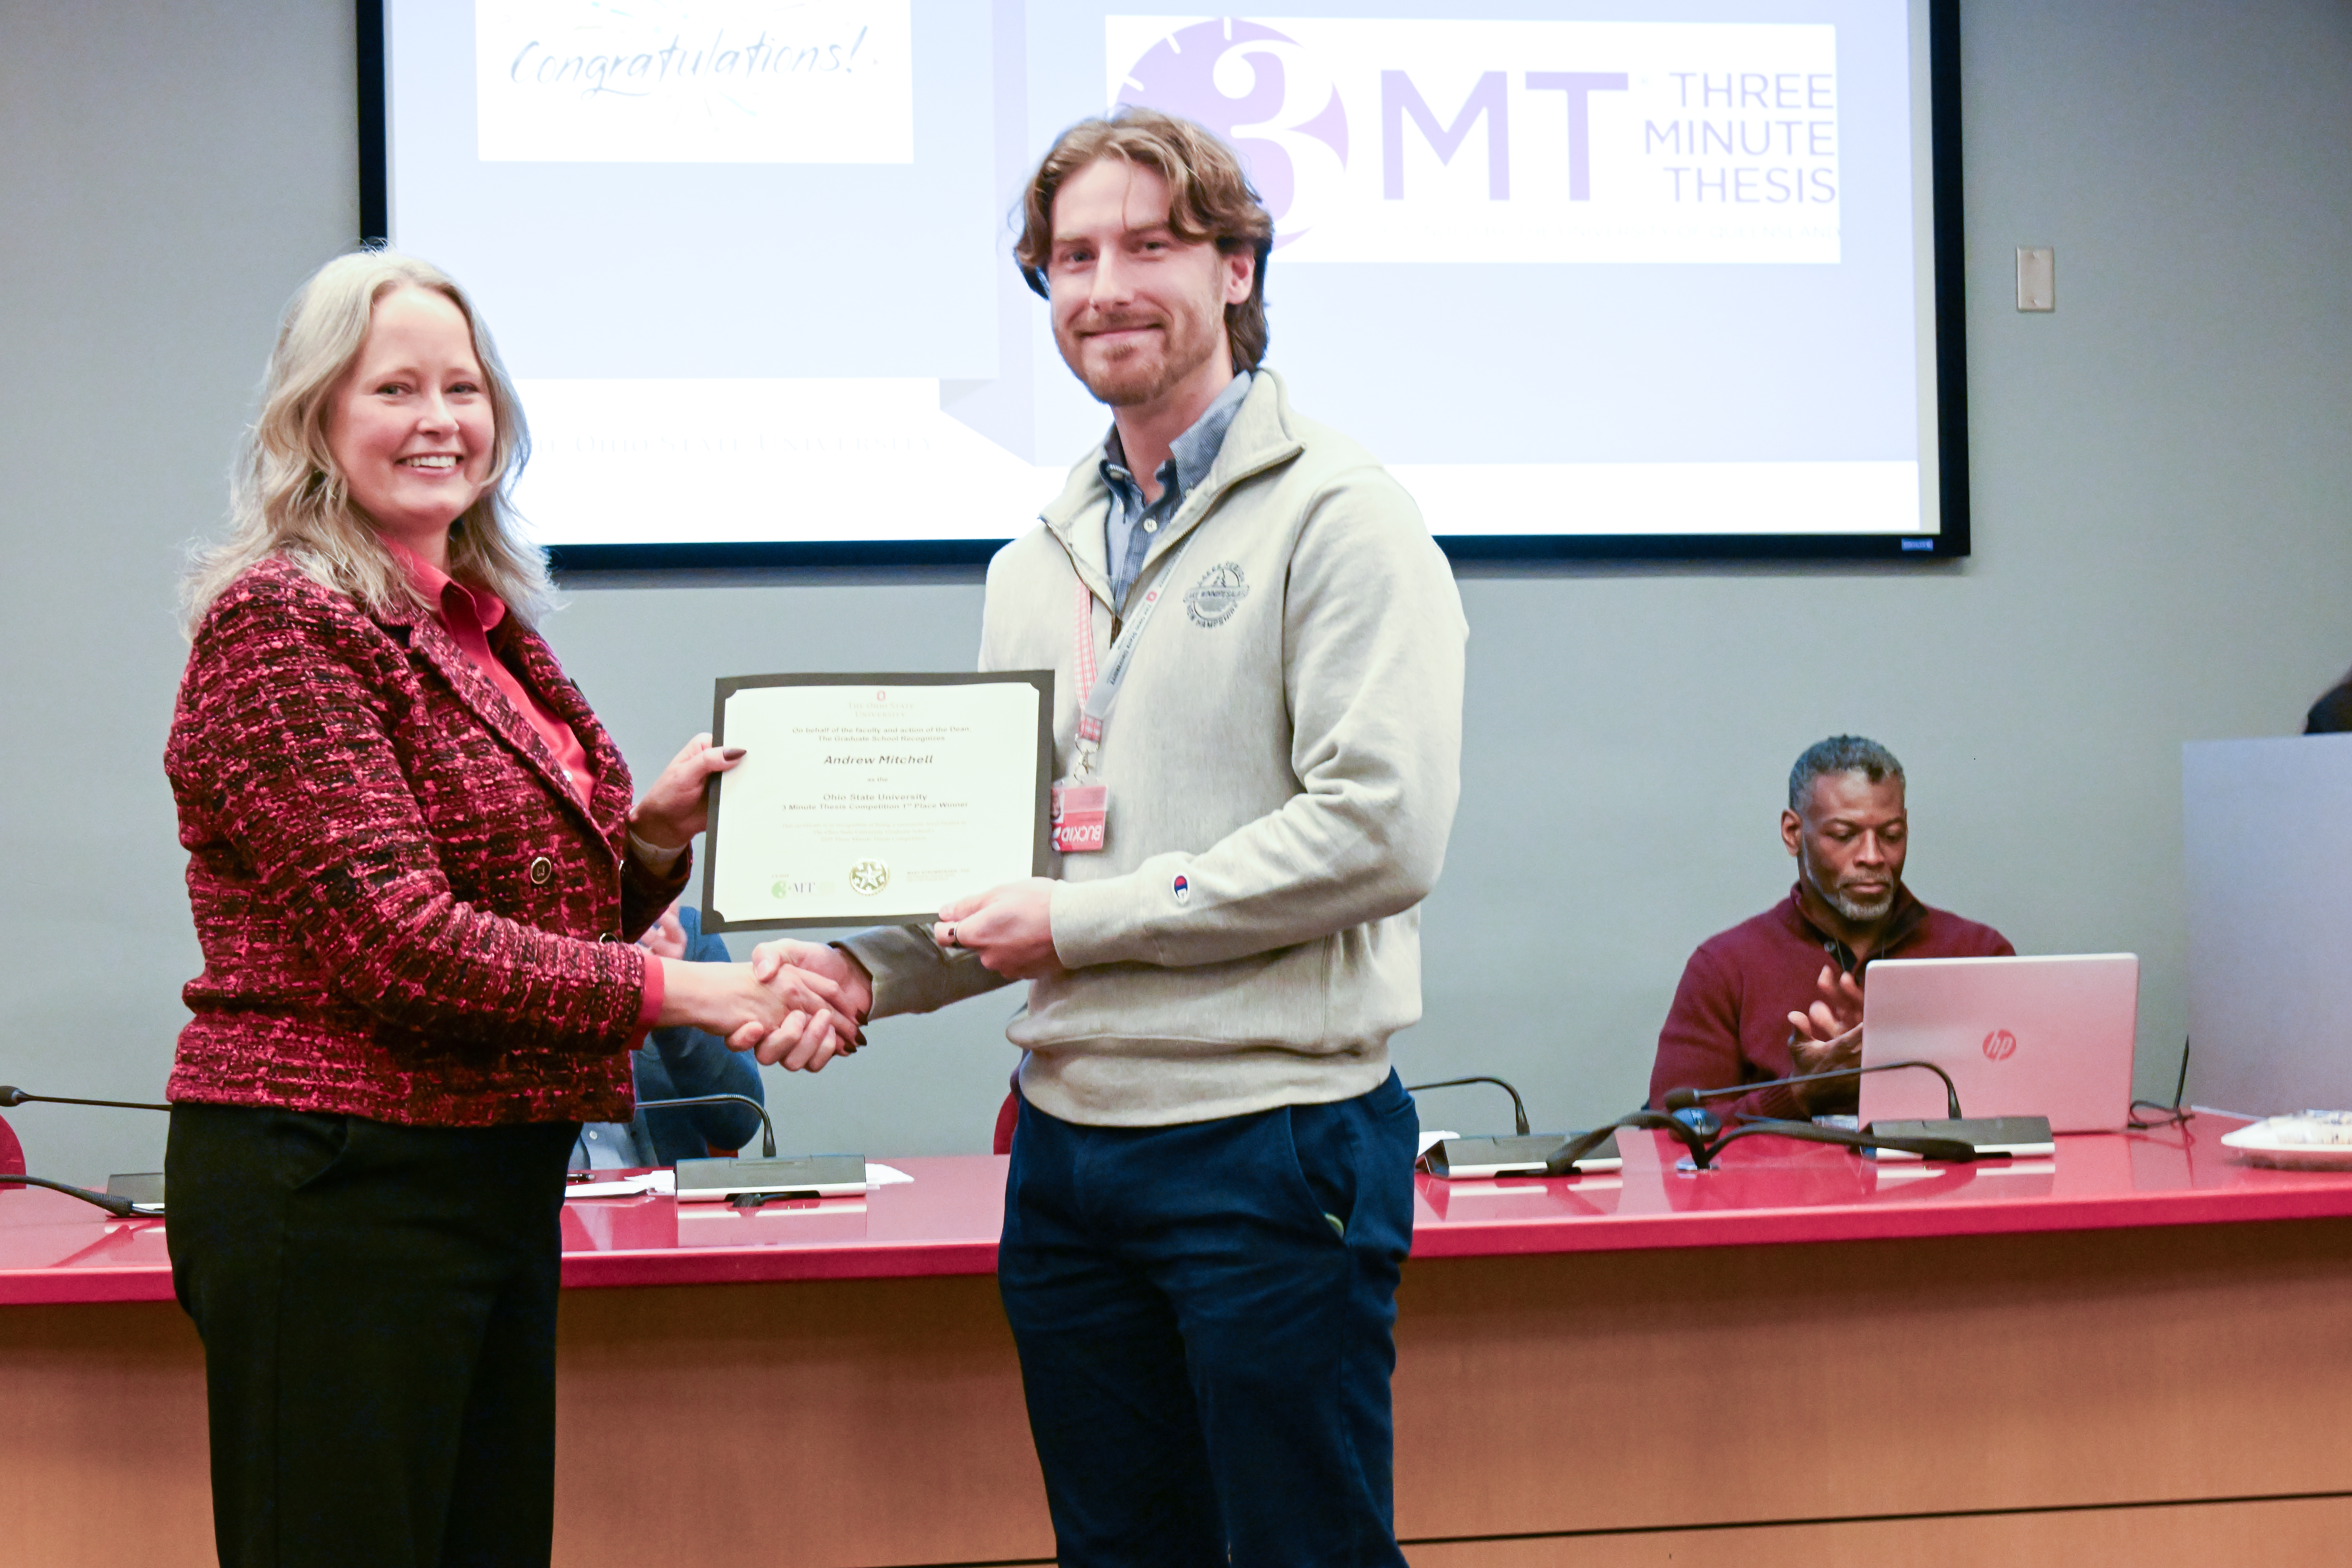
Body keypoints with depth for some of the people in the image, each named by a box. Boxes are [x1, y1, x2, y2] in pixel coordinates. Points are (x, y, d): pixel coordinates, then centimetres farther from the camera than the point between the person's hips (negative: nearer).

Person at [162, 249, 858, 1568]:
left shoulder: (488, 629, 14)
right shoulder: (281, 623, -12)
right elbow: (391, 939, -21)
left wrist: (652, 838, 1)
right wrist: (671, 991, -21)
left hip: (496, 1178, 9)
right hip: (331, 1188, -9)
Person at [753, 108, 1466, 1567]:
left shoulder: (1335, 514, -7)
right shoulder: (1039, 564, 16)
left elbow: (1380, 831, -17)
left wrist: (1085, 920, -14)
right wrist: (869, 968, 1)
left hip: (1270, 1136, -7)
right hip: (1069, 1133, 7)